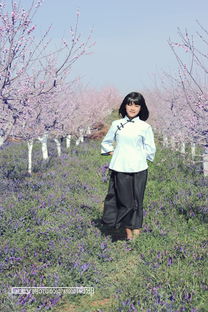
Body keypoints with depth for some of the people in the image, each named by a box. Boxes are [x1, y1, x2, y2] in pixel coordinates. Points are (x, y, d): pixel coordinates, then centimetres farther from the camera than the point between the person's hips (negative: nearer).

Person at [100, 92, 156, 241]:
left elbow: (150, 149, 6)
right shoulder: (116, 124, 7)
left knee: (136, 201, 2)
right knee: (123, 200, 3)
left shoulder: (145, 127, 2)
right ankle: (128, 233, 12)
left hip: (138, 169, -1)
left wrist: (138, 157, 4)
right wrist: (112, 153, 7)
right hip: (119, 169, 2)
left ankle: (136, 232, 10)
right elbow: (106, 142, 18)